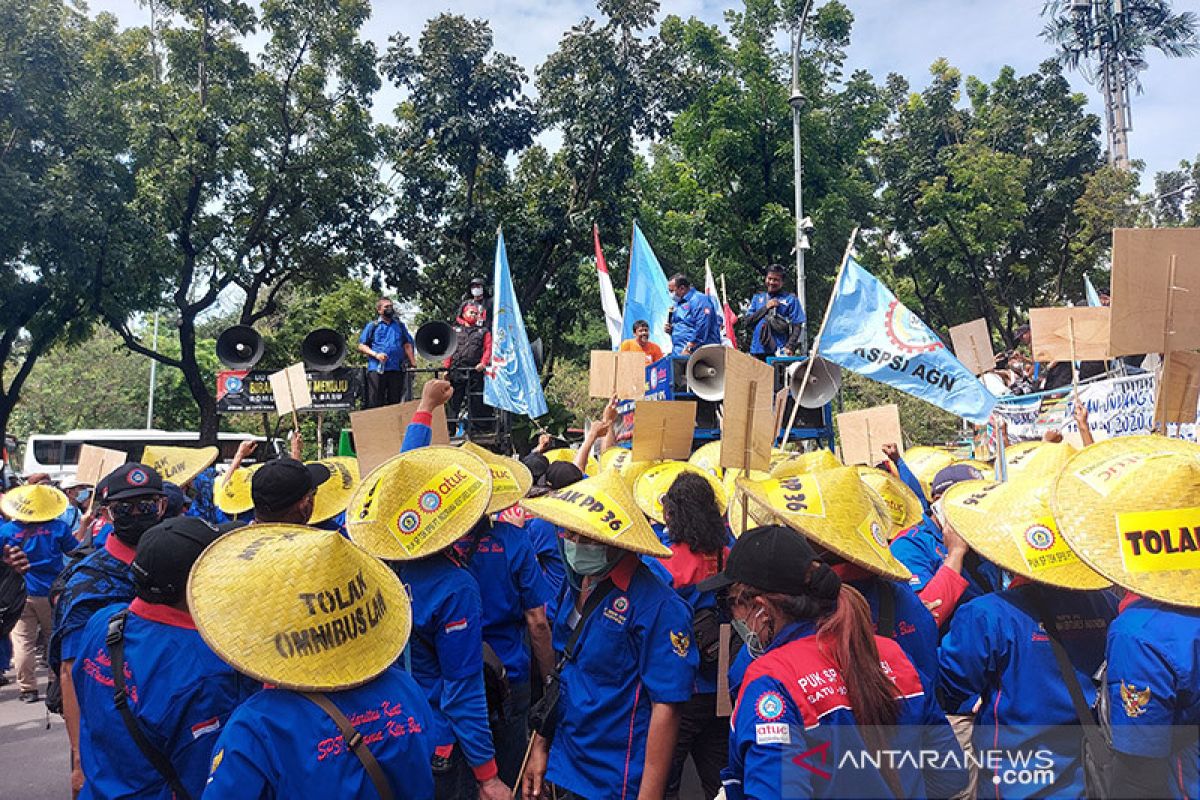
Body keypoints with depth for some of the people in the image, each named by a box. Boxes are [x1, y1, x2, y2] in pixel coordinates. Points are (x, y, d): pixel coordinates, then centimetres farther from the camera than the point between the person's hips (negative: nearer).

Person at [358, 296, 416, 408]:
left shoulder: (399, 326, 18)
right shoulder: (373, 326, 9)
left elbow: (407, 345, 16)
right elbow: (361, 346, 4)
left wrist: (413, 364, 6)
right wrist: (375, 354, -12)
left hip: (397, 369, 3)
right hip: (376, 369, -3)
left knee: (395, 402, 5)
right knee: (375, 404, -5)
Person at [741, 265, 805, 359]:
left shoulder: (790, 299, 7)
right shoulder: (757, 298, 19)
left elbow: (797, 326, -1)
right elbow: (747, 321, 9)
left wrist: (790, 347, -15)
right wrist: (765, 308, -2)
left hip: (779, 352, -4)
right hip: (757, 351, 4)